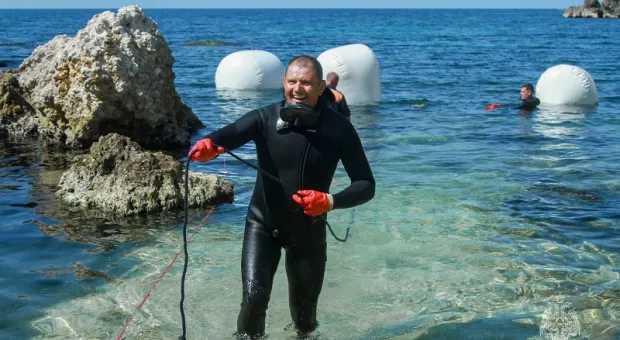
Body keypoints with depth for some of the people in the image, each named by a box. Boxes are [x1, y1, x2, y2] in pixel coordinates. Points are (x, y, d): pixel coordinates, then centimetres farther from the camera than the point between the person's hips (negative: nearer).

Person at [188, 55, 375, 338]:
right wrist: (209, 144, -61)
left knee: (304, 310, 16)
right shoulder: (265, 118, -18)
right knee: (254, 296, -17)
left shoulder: (338, 129, -16)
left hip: (308, 229, 1)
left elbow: (366, 185, -14)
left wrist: (331, 201, -33)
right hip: (263, 223, -1)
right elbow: (231, 133, -38)